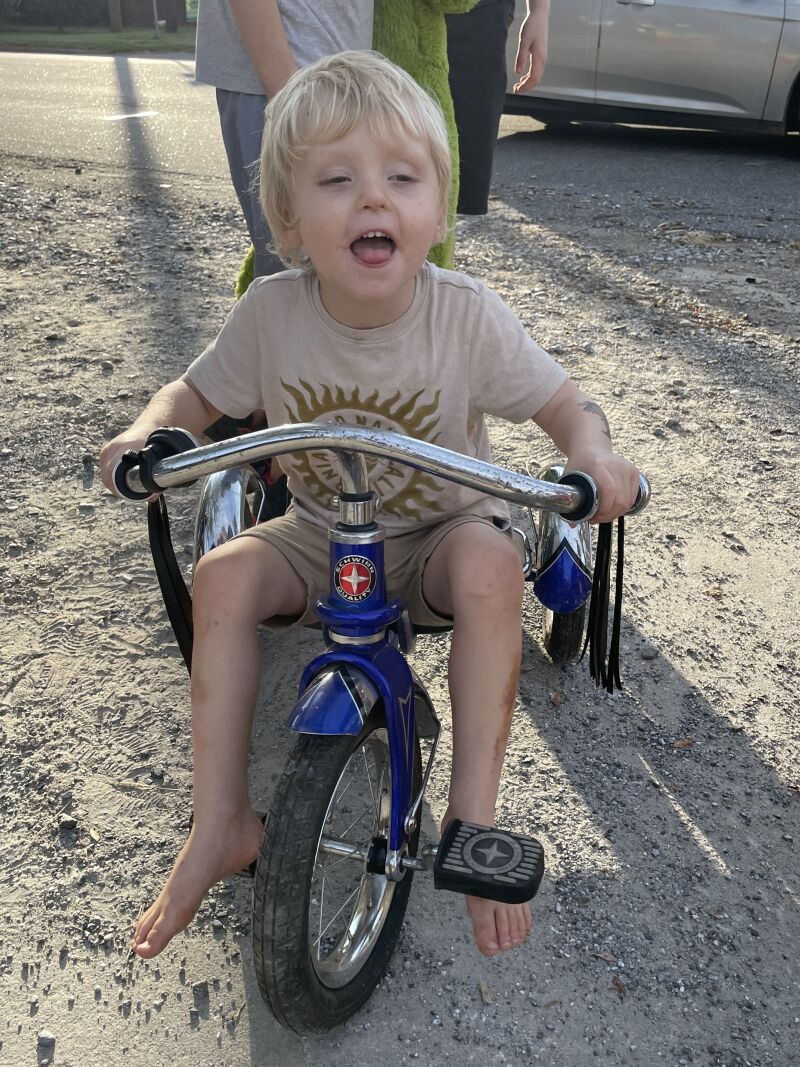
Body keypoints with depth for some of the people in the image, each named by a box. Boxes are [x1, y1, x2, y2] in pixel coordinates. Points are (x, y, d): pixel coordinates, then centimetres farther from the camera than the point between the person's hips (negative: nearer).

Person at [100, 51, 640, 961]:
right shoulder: (270, 312, -14)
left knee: (490, 562, -33)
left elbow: (563, 404, -10)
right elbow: (195, 394, 1)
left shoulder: (467, 316, -19)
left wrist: (592, 451, -33)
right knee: (224, 574, -22)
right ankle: (221, 823, -8)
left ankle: (472, 817, -17)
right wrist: (147, 432, -21)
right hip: (319, 536, 2)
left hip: (439, 535, -2)